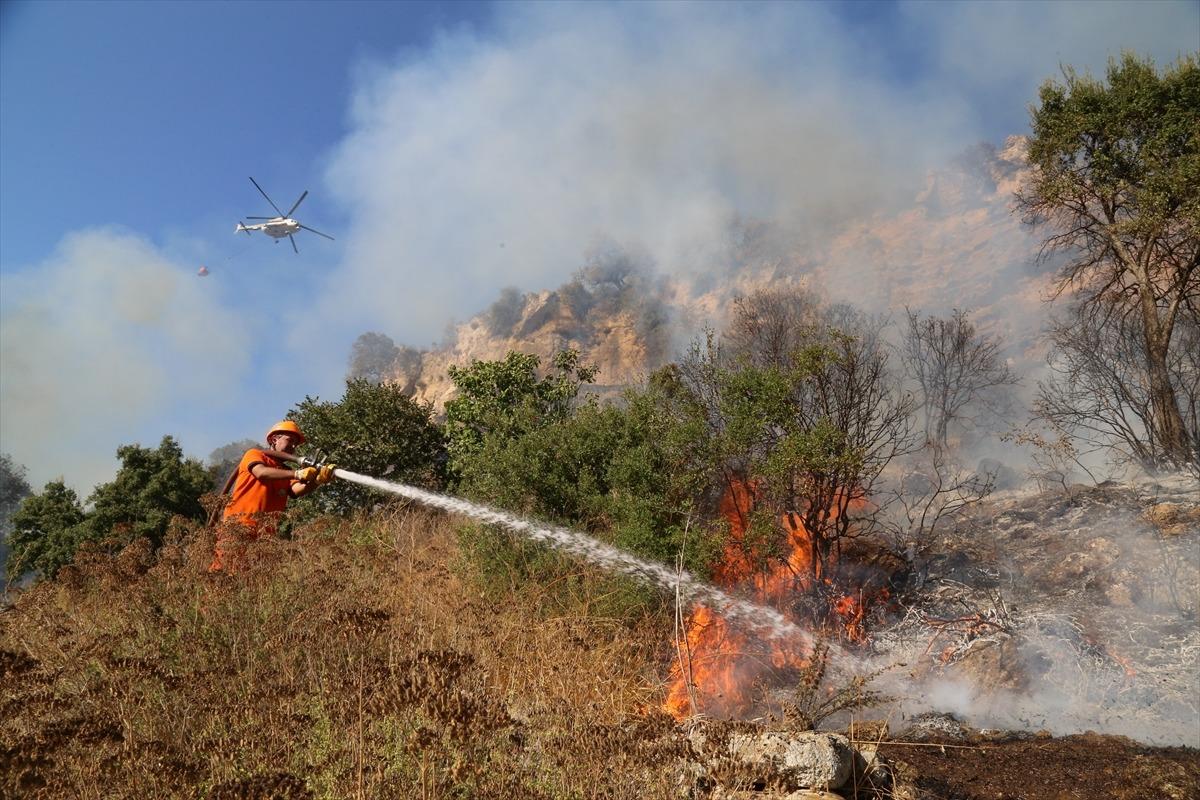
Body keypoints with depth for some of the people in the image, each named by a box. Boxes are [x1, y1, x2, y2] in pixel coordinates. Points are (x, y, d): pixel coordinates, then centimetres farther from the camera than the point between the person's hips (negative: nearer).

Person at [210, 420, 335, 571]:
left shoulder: (287, 472, 17)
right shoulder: (254, 454, 5)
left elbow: (298, 489, -6)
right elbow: (261, 473, -18)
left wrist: (318, 480, -28)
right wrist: (297, 474, -29)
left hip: (264, 535, 5)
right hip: (237, 527, -5)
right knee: (223, 568, -11)